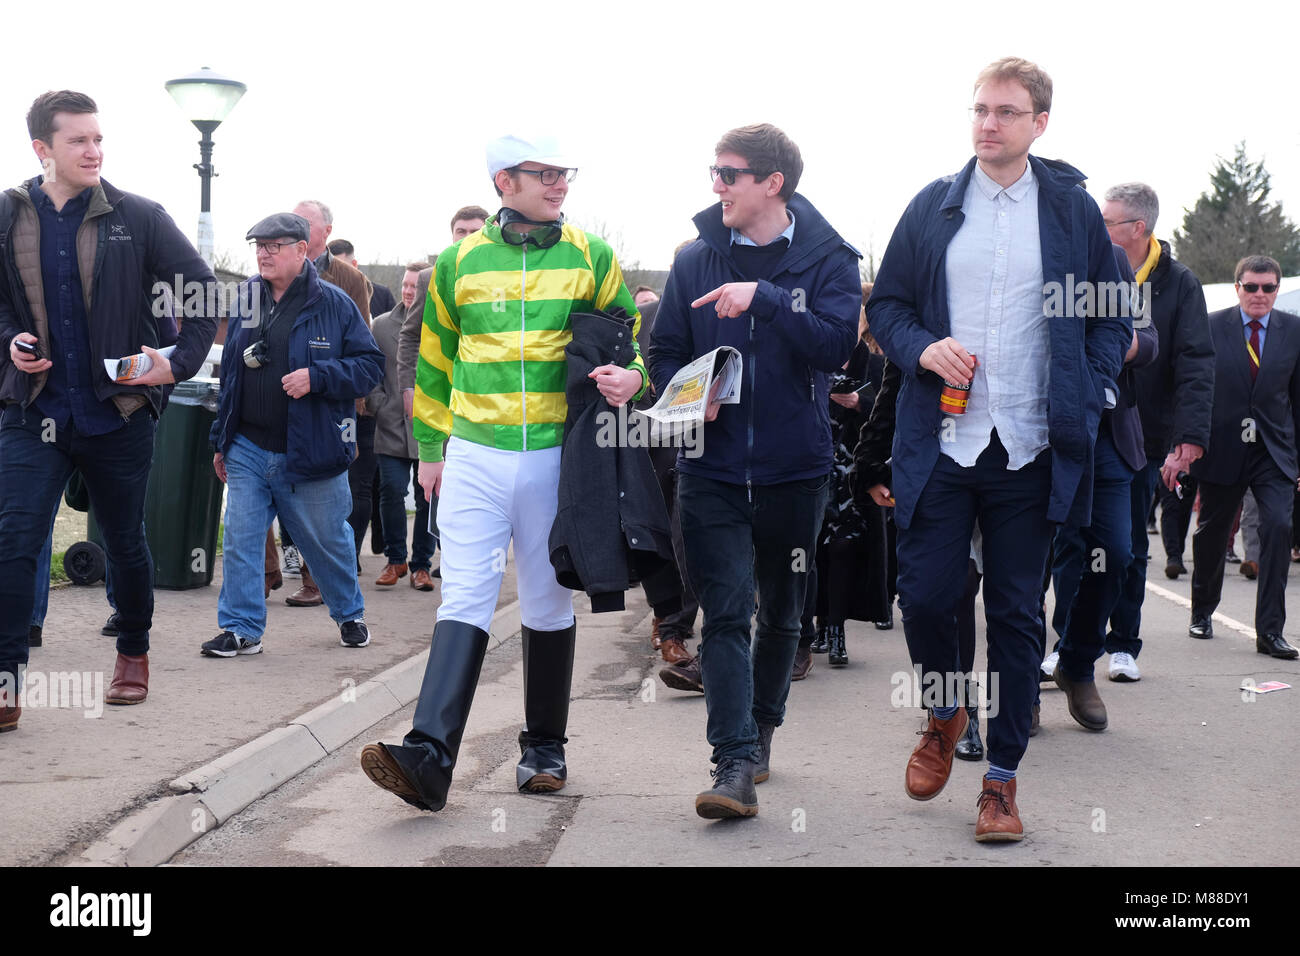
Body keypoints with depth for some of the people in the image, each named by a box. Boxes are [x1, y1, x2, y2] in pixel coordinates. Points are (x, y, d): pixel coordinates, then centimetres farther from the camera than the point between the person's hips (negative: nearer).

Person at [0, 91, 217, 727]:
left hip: (118, 412, 0)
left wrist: (182, 362, -8)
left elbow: (204, 291, 2)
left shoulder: (137, 217, -3)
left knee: (125, 542, 13)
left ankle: (133, 655, 34)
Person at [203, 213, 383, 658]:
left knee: (327, 541, 12)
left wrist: (317, 377, -21)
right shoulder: (246, 301, 8)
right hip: (248, 450, 3)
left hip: (309, 453, -3)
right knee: (240, 539, -1)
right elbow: (229, 375, 16)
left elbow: (370, 363, -6)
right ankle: (241, 628, 8)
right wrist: (221, 441, 16)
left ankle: (350, 614, 33)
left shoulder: (333, 304, -5)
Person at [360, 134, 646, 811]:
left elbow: (630, 335, 13)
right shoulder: (459, 263, 7)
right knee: (463, 601, -9)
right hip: (474, 456, 0)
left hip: (555, 457, 0)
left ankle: (543, 747, 23)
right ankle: (430, 758, -17)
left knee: (548, 605, 9)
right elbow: (435, 361, 16)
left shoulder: (591, 257, 5)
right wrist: (430, 447, 15)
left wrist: (634, 377, -10)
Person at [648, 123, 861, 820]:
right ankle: (735, 766, -12)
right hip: (712, 468, 0)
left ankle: (760, 727, 35)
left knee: (781, 613, 14)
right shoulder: (696, 260, 5)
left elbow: (836, 344, -17)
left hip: (795, 467, 0)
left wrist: (763, 298, -24)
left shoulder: (828, 260, -2)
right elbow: (664, 352, 11)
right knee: (726, 612, -10)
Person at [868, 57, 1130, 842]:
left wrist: (1089, 398, -4)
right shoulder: (933, 206, 7)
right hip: (941, 443, 1)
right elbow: (887, 303, 12)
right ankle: (944, 717, 29)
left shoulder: (1074, 209, 4)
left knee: (1017, 614, 4)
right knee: (925, 597, -1)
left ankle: (1002, 777, 16)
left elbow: (1112, 318, 9)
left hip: (1031, 448, -1)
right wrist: (922, 349, -8)